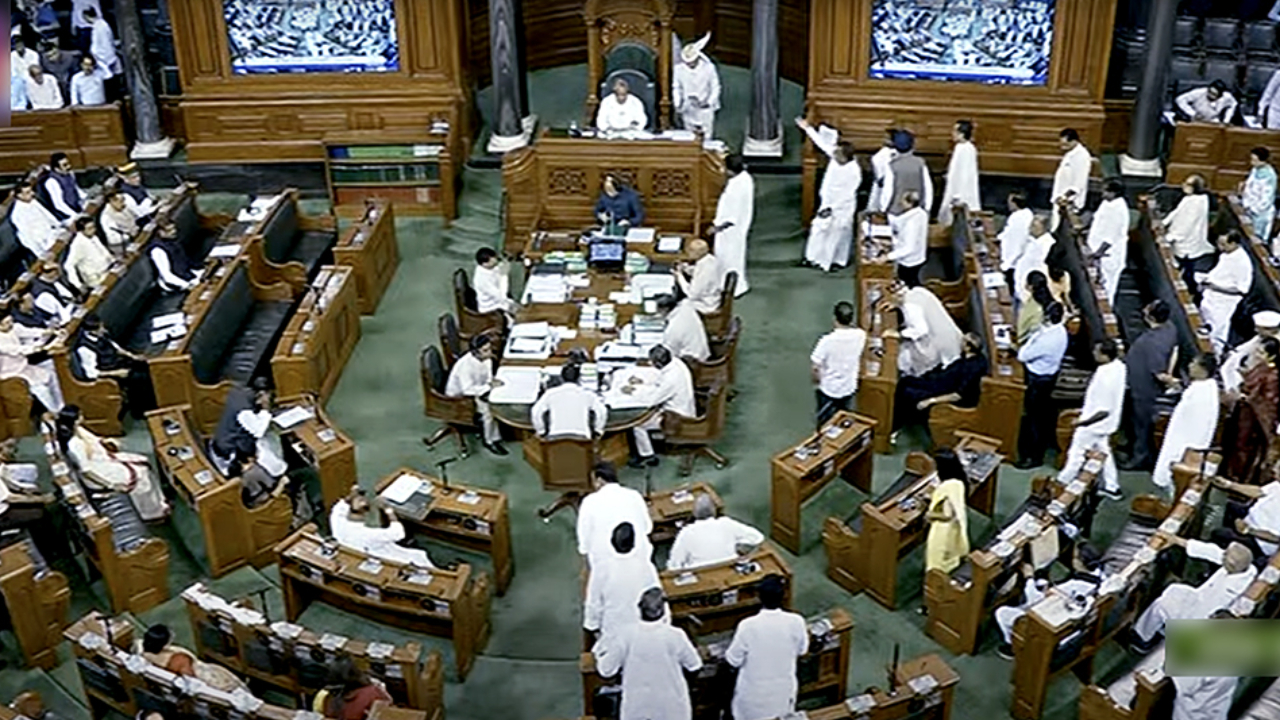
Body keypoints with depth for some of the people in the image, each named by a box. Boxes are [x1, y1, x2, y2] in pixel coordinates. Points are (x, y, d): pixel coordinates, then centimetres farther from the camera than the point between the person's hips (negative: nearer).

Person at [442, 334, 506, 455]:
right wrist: (489, 386, -32)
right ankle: (490, 442, -8)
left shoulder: (487, 359, -8)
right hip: (458, 396, -8)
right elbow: (468, 389, -32)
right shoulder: (465, 364, -31)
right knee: (488, 407, -26)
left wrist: (492, 382, -17)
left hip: (475, 390, 8)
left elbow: (487, 378, 6)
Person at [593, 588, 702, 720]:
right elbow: (694, 665, -2)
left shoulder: (626, 636, -14)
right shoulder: (674, 636, -16)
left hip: (637, 708, 1)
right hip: (671, 707, -1)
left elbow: (606, 669, -7)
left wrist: (598, 653, 12)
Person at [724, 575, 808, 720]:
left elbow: (734, 660, -14)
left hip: (754, 692, -2)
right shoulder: (796, 622, -20)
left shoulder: (748, 626, -28)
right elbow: (802, 650, 0)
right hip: (783, 689, 2)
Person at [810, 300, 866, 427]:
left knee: (826, 426, 17)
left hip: (828, 390, -4)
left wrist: (818, 382, -3)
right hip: (849, 389, 4)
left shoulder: (827, 340, -29)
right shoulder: (861, 336, -16)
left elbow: (814, 368, -23)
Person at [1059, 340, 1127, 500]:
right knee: (1103, 452, 23)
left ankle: (1061, 485, 23)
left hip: (1094, 423, -9)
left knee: (1076, 454, 8)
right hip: (1104, 423, 9)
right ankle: (1112, 487, 33)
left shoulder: (1106, 378, -36)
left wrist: (1082, 421, -22)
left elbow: (1104, 410, -31)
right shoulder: (1118, 365, -9)